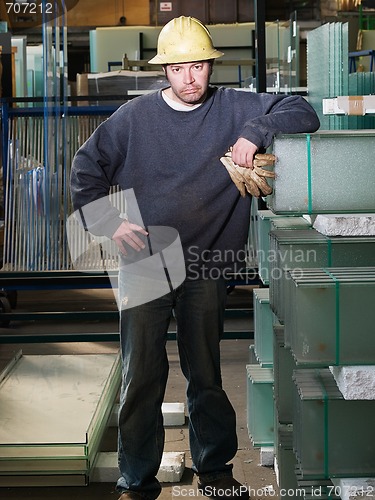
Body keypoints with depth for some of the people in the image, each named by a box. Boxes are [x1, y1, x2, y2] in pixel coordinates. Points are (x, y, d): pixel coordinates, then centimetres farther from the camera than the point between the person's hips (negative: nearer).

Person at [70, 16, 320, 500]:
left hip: (206, 267, 1)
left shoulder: (233, 108, 1)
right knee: (142, 377, 2)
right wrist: (110, 222, -6)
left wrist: (255, 133, -17)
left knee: (206, 374, 11)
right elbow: (86, 169, 8)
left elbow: (302, 112, -1)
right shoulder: (135, 116, 1)